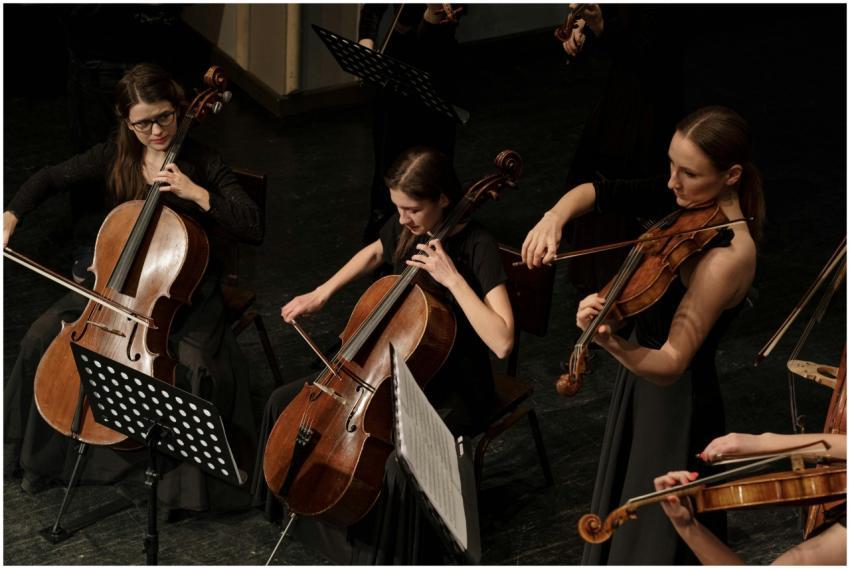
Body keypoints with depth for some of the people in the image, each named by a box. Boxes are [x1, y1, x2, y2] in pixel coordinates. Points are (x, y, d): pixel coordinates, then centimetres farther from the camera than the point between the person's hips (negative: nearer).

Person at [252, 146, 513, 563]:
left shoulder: (477, 248, -24)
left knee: (399, 468, -34)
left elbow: (502, 342, -34)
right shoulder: (405, 226, -5)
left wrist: (453, 279, -35)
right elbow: (374, 252, 22)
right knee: (285, 402, 5)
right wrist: (321, 293, 13)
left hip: (451, 390, -7)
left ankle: (399, 558, -7)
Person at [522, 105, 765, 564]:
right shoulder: (686, 199, -7)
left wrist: (612, 343, -52)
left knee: (656, 543, 8)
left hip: (676, 409, -8)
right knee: (621, 519, 28)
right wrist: (555, 216, -23)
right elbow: (598, 192, -2)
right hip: (641, 384, 8)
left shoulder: (729, 255, -30)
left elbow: (670, 364, -33)